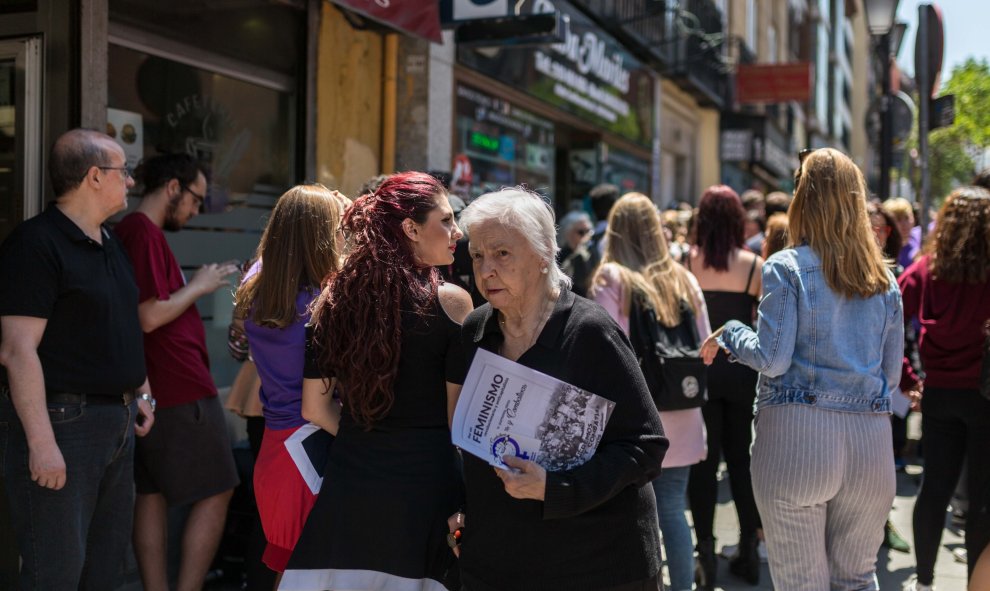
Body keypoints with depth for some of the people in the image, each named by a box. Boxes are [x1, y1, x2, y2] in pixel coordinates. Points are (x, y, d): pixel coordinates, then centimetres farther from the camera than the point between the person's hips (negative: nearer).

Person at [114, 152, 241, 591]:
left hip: (151, 391, 10)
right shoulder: (145, 232, -15)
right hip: (180, 389, -10)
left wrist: (202, 282, 13)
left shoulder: (128, 231, 15)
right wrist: (198, 286, -8)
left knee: (152, 495, 11)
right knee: (216, 493, -1)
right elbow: (150, 317, -21)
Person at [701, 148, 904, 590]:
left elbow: (772, 358, -11)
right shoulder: (885, 279, 10)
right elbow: (892, 374, 11)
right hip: (870, 438, 5)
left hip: (797, 436, -4)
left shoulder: (786, 267, -4)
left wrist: (729, 334, 6)